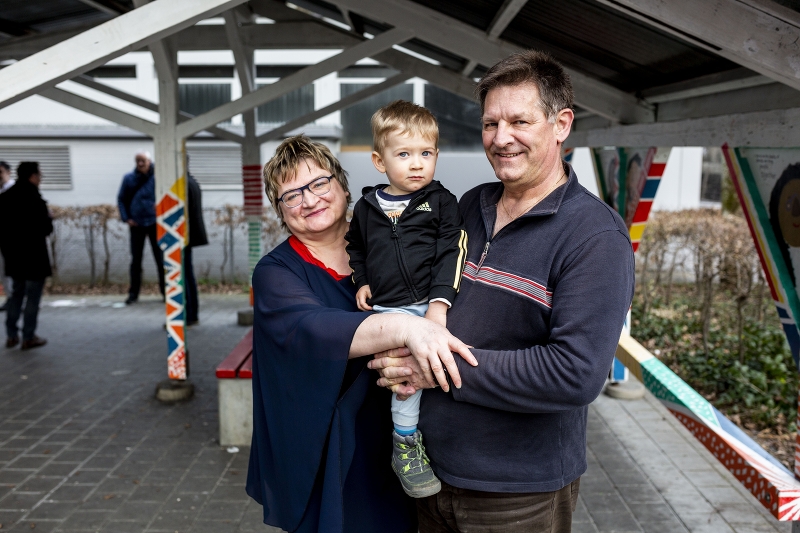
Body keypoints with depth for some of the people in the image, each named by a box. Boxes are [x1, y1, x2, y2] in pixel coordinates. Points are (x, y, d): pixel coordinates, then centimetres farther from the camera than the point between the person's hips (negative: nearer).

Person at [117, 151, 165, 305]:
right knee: (135, 260, 7)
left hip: (155, 223, -2)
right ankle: (133, 293, 14)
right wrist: (126, 218, 0)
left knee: (160, 258, 4)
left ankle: (165, 291, 12)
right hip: (136, 224, 2)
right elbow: (121, 199, 10)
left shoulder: (157, 177, -3)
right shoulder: (129, 178, 4)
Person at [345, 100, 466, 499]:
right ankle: (406, 445, -5)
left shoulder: (441, 202, 5)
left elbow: (451, 254, -2)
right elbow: (354, 247, 29)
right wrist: (361, 282, 14)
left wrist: (440, 302, -12)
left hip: (430, 306, 1)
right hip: (387, 311, 0)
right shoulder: (366, 207, 12)